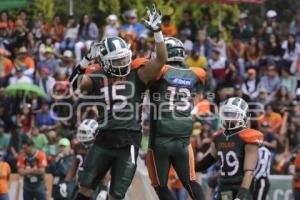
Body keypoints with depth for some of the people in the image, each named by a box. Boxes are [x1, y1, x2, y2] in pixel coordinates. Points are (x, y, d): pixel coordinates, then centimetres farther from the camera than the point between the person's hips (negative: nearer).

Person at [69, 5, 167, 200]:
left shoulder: (137, 75, -1)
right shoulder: (100, 78, 6)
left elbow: (161, 59, -10)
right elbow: (75, 82, -2)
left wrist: (157, 31, -18)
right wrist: (88, 58, -7)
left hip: (128, 141, -2)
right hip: (105, 138, 2)